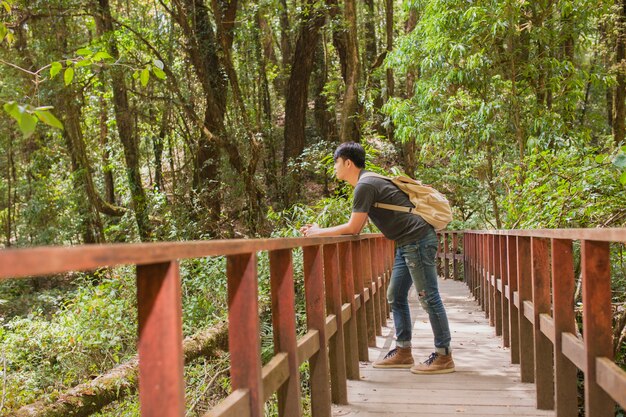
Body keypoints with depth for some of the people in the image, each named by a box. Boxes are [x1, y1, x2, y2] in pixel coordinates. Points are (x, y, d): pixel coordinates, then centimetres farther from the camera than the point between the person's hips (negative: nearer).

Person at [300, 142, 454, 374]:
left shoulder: (365, 186, -13)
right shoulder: (368, 183, 18)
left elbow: (353, 228, -13)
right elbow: (355, 227, 18)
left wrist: (319, 232, -3)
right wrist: (319, 230, 15)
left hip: (417, 240, -11)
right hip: (408, 244, 11)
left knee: (428, 297, -6)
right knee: (395, 297, 13)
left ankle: (443, 356, 0)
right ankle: (403, 351, 18)